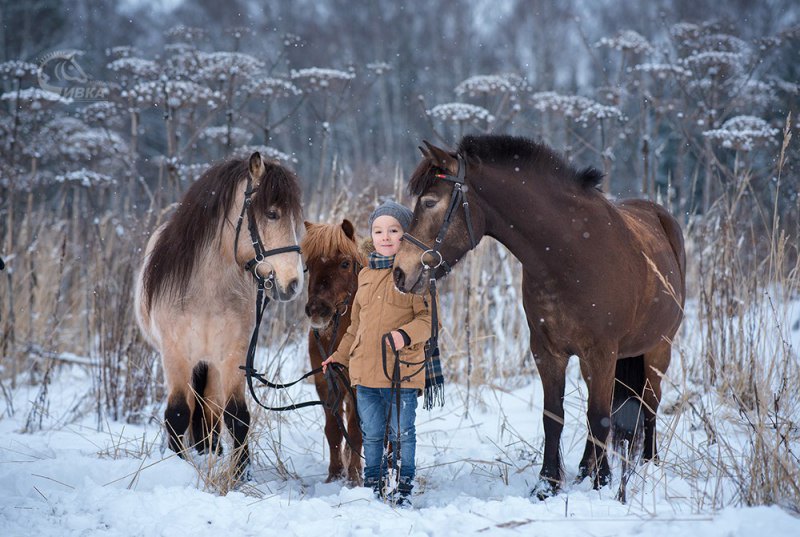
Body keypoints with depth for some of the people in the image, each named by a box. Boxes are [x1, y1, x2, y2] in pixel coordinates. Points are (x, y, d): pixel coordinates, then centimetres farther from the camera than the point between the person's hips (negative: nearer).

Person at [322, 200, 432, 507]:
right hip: (365, 372, 5)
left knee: (402, 434, 2)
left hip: (402, 371, -5)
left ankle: (403, 488, 12)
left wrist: (406, 334, -28)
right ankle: (374, 486, 21)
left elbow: (429, 317, -10)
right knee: (371, 435, 11)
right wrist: (339, 357, 22)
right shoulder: (366, 275, 15)